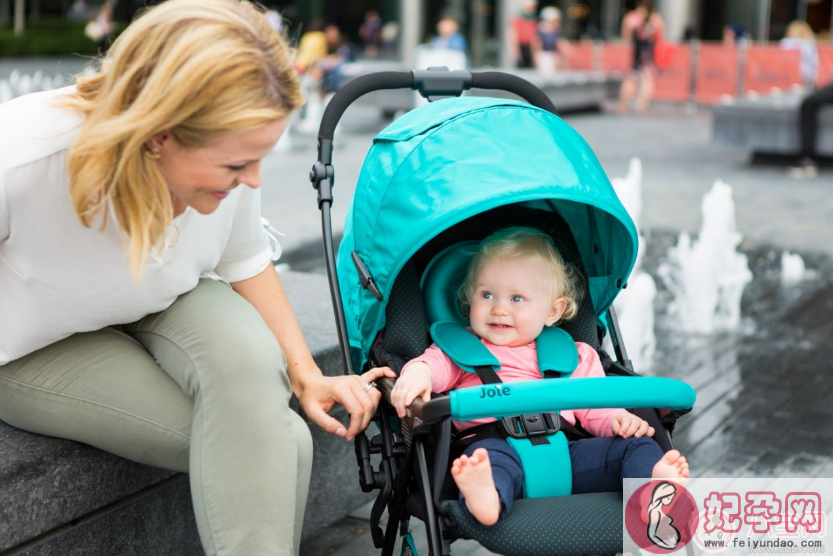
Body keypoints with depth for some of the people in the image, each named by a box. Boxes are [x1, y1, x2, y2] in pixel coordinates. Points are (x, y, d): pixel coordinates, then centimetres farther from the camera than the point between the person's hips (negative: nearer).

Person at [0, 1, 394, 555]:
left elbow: (246, 261, -1)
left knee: (245, 350, -32)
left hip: (166, 306, 4)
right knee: (270, 442, -23)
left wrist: (305, 374, -9)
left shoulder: (228, 152, -20)